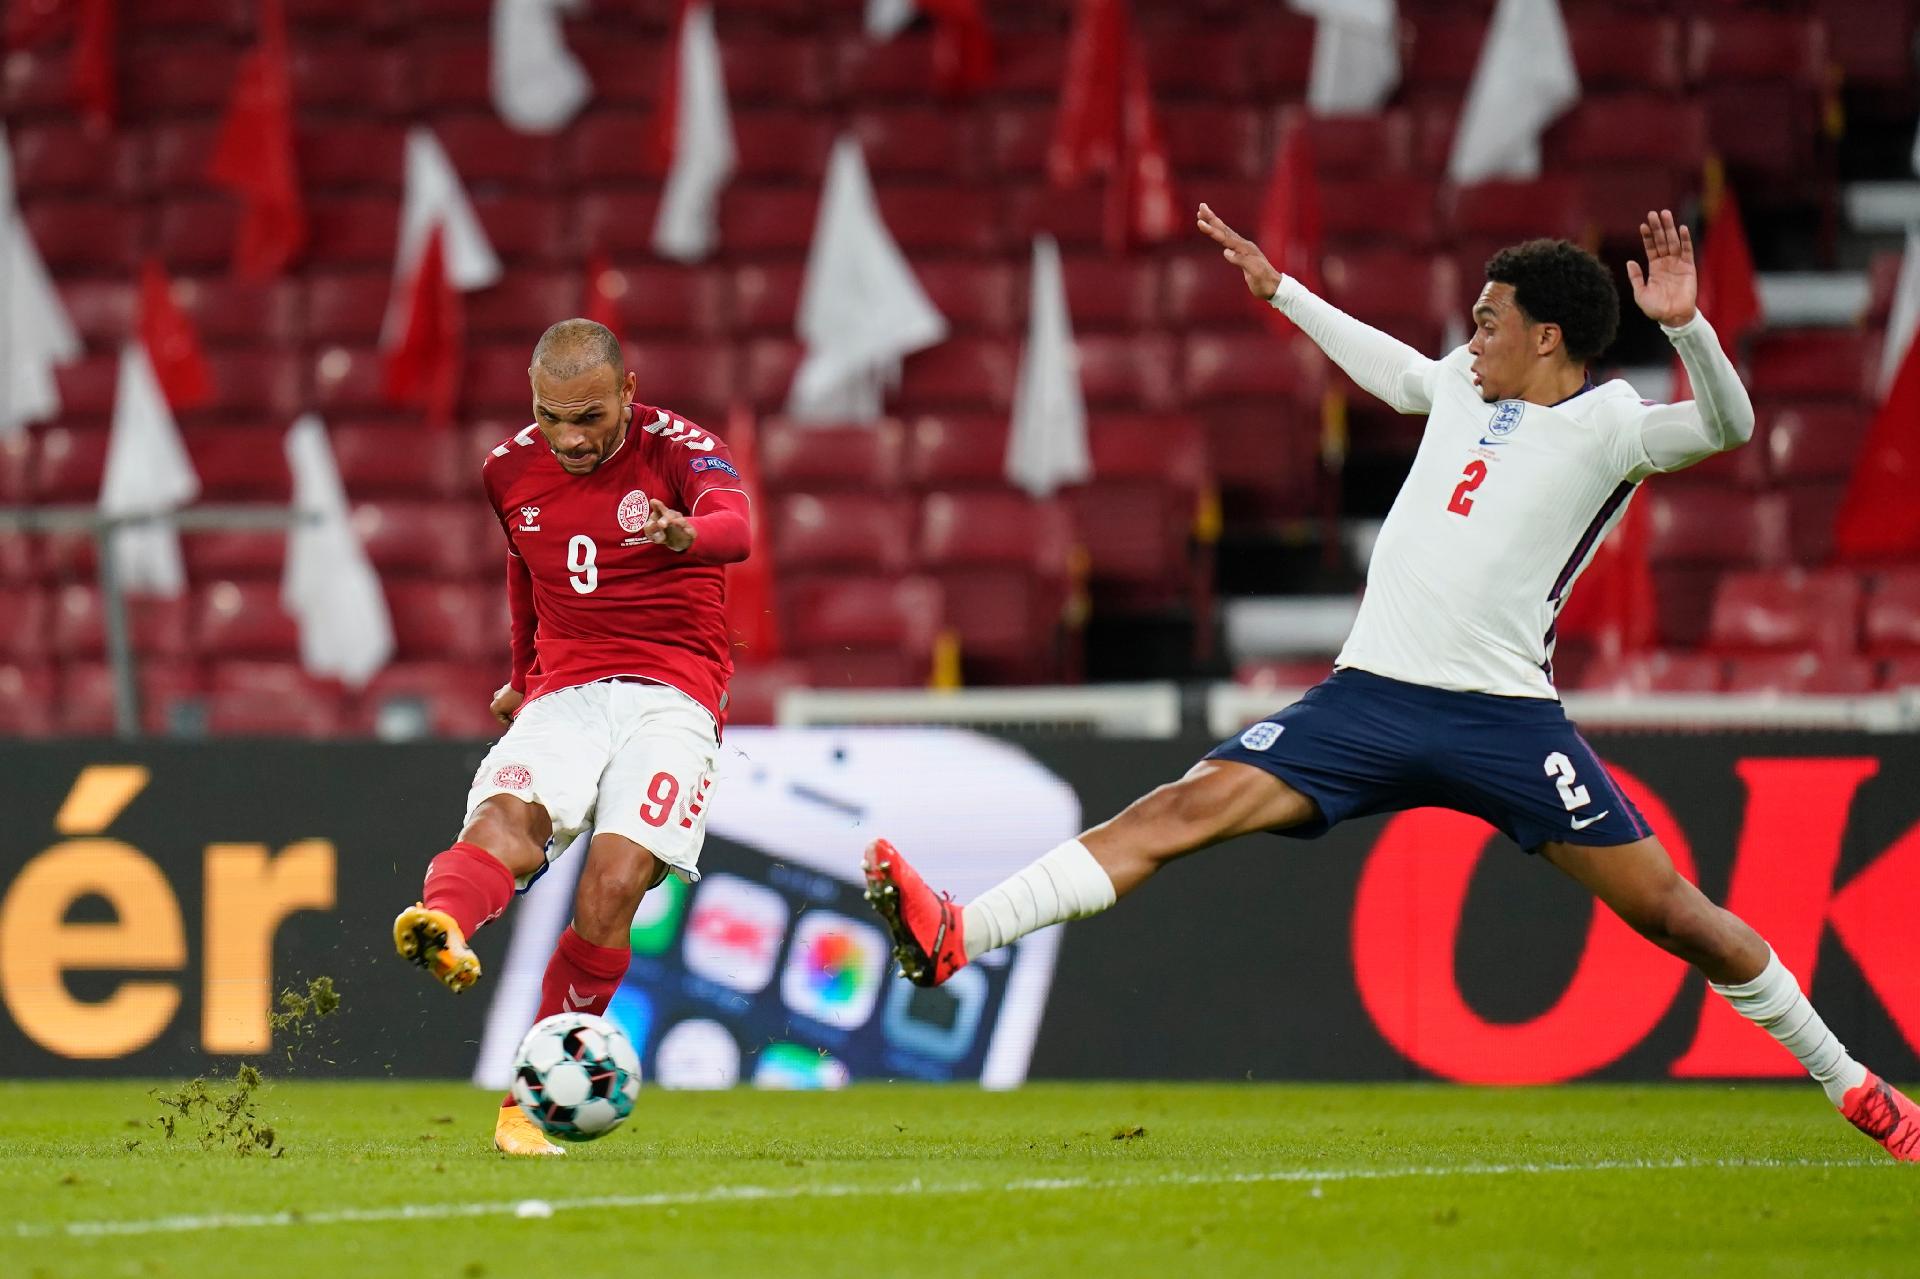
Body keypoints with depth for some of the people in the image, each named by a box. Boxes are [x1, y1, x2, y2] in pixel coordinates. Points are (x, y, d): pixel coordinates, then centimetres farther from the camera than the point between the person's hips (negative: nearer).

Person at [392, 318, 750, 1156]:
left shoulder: (678, 450, -6)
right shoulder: (511, 471, 10)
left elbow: (734, 526, -29)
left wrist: (685, 533, -52)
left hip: (671, 699, -3)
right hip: (563, 698, 3)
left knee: (613, 883, -24)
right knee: (506, 819, -30)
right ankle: (442, 928, -64)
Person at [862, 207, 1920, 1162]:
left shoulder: (1607, 425, -2)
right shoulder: (1466, 384, 17)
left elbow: (1727, 427, -19)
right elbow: (1390, 368, 40)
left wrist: (1685, 325, -33)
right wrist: (1279, 291, 46)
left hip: (1504, 718, -5)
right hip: (1367, 696, 5)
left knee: (1671, 911, -4)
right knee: (1189, 807, -13)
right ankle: (953, 940, -25)